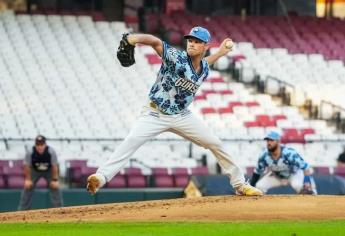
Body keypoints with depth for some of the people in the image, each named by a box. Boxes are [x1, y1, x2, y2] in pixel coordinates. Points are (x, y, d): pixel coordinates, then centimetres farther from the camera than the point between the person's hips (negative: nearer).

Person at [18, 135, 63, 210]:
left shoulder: (51, 152, -31)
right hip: (35, 171, 0)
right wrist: (27, 179, -15)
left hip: (49, 171, 0)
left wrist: (55, 180, -19)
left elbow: (54, 166, -21)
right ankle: (22, 209, 4)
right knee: (28, 187, -4)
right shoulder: (30, 153, -31)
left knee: (55, 187, -8)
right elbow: (27, 166, -18)